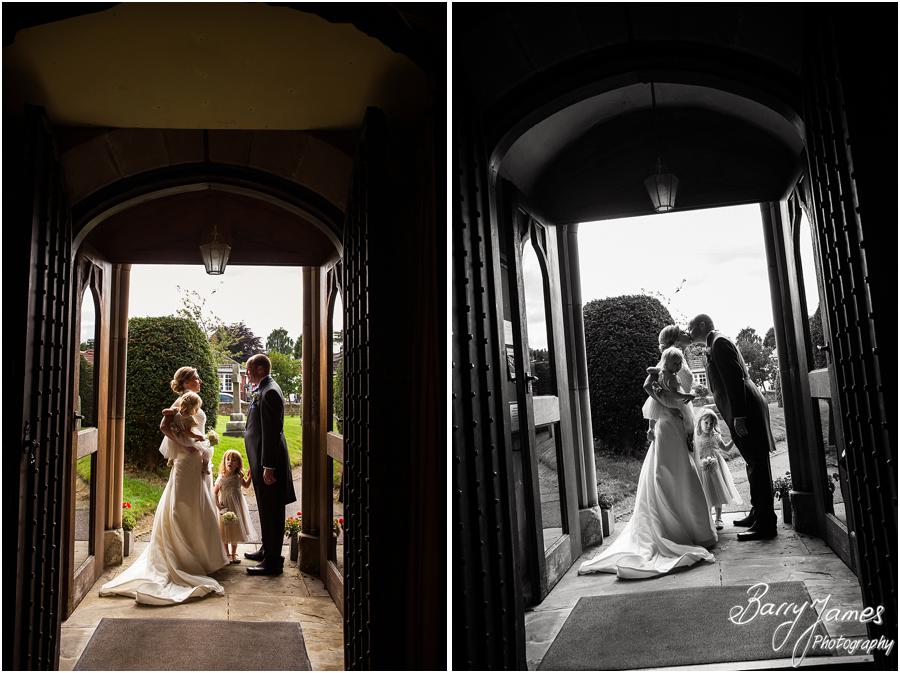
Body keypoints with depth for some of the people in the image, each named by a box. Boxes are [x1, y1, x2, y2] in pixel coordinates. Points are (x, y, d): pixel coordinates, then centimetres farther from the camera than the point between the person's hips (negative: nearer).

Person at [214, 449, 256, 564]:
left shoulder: (239, 477, -4)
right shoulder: (222, 478, -16)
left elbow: (246, 486, 12)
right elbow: (214, 492, -12)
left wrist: (249, 476, -3)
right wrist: (218, 505, -19)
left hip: (237, 507, 4)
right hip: (226, 507, -4)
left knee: (236, 530, 13)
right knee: (226, 531, 7)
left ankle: (234, 553, 27)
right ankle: (226, 554, 23)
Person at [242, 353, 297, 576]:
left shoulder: (269, 392, -18)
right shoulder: (262, 390, 14)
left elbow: (271, 432, -22)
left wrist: (268, 466, -22)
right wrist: (255, 464, 21)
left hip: (269, 461, -10)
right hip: (261, 459, 10)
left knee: (271, 511, -2)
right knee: (266, 509, 20)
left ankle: (273, 561, 7)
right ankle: (266, 550, 34)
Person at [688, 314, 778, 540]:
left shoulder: (719, 342, -11)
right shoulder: (716, 344, 20)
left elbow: (735, 379, -20)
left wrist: (738, 416, -23)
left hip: (746, 411, -11)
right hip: (744, 410, 11)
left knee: (758, 464, -6)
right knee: (755, 463, 17)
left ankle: (766, 525, -2)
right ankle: (758, 514, 28)